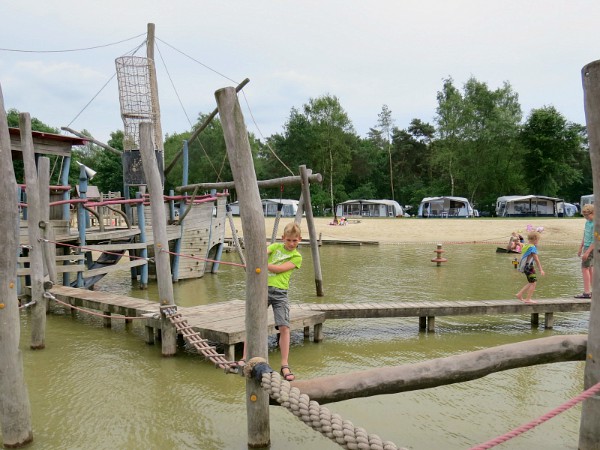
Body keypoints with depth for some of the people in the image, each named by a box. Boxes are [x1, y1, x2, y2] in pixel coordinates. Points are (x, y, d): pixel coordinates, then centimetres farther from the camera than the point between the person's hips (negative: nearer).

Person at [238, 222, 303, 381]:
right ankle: (245, 359, 12)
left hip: (280, 292, -2)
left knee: (284, 327, -8)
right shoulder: (276, 246, 12)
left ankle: (285, 366, 0)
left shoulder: (297, 257, 4)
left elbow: (279, 268, -9)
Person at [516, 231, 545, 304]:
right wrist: (541, 270, -18)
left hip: (526, 266, 10)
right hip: (529, 267, -10)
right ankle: (528, 299, -3)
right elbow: (536, 259, -19)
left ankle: (520, 294, 22)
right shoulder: (533, 247, -16)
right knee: (533, 282, -3)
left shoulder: (526, 246, 12)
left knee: (531, 283, 19)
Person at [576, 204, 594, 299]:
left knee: (585, 268, -8)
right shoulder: (587, 222, 10)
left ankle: (586, 292, -7)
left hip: (591, 248, -9)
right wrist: (580, 248, 21)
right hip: (586, 247, 9)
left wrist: (587, 252, -23)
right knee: (590, 269, 12)